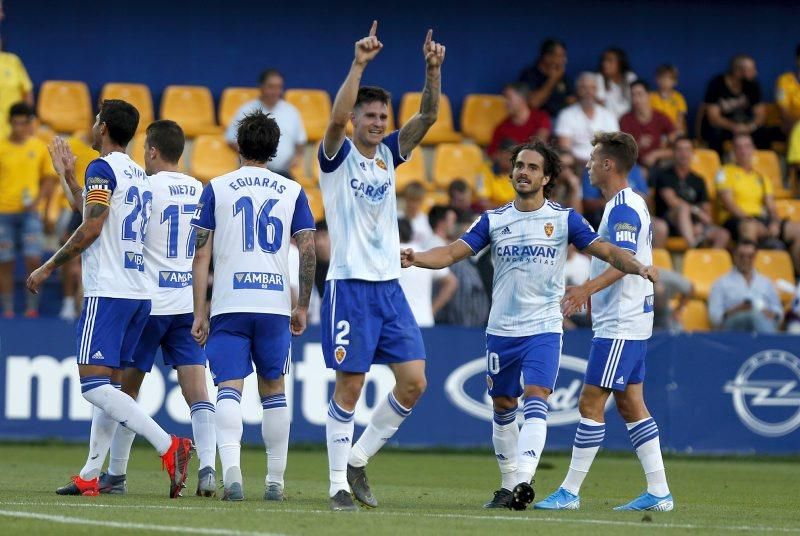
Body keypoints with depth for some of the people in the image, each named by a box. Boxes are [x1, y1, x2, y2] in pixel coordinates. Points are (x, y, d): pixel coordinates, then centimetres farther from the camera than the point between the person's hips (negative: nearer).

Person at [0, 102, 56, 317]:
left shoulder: (39, 147, 4)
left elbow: (48, 179, 9)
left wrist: (38, 200, -7)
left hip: (29, 211, 0)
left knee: (33, 259, -11)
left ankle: (32, 305, -2)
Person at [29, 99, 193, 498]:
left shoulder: (102, 169, -7)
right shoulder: (140, 176, 19)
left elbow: (91, 227, -17)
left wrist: (49, 266, -9)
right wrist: (67, 176, 43)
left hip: (107, 293, -9)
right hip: (139, 293, 9)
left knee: (93, 385, -13)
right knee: (108, 384, 11)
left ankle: (168, 446, -26)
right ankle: (90, 476, 11)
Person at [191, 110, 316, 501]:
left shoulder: (216, 189, 5)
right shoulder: (292, 191, 9)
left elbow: (201, 255, 1)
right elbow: (308, 252, 4)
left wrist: (199, 314, 4)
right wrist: (302, 308, 13)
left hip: (229, 305, -2)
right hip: (276, 304, 2)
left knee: (229, 388, -6)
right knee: (273, 391, 14)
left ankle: (231, 467, -28)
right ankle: (275, 481, 15)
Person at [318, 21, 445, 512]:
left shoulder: (390, 153, 12)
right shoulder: (339, 156, -2)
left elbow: (428, 116, 1)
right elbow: (337, 117, -22)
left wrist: (433, 71, -15)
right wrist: (359, 64, -32)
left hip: (390, 287, 6)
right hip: (350, 286, -6)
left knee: (414, 382, -2)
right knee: (349, 387, -5)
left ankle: (358, 459, 13)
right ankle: (340, 485, 2)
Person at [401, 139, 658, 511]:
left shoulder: (563, 219, 0)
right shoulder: (493, 220, 6)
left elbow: (605, 250, -2)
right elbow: (453, 253, 0)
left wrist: (638, 268, -20)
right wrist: (416, 258, -18)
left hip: (543, 329, -3)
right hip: (501, 329, 3)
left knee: (535, 400, -19)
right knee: (502, 406, 10)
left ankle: (523, 481, -31)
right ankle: (509, 484, 23)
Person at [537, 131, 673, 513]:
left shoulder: (622, 208, -16)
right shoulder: (631, 203, 16)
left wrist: (586, 289, -40)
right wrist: (590, 292, 33)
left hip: (620, 325, -11)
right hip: (628, 321, 11)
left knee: (590, 403, -8)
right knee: (630, 404, 11)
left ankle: (570, 492, -6)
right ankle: (659, 492, 10)